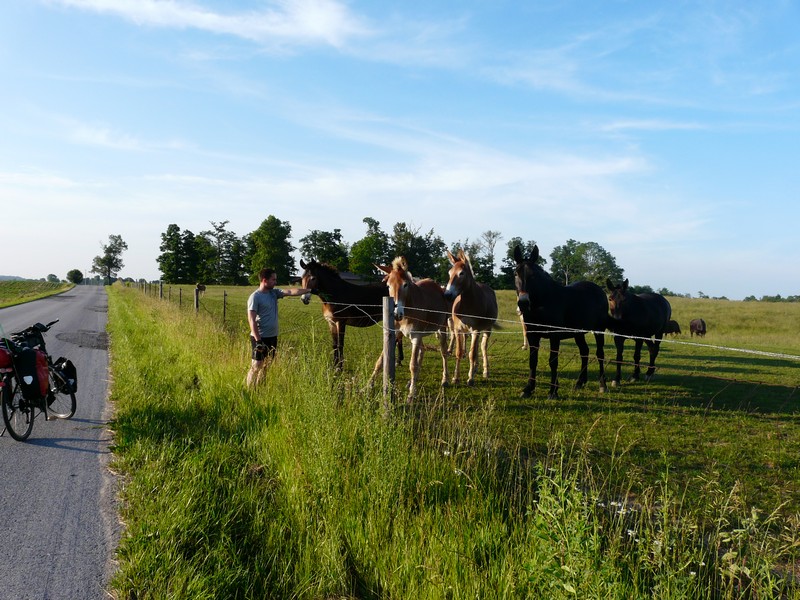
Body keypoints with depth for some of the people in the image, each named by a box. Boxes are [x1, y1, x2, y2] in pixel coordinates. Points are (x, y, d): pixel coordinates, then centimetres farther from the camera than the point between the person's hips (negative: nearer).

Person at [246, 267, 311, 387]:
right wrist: (258, 340, -22)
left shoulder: (274, 293, 7)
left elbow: (291, 291, -2)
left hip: (273, 337, 7)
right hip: (260, 337, -7)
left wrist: (309, 290, -14)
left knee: (267, 365, 14)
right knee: (256, 365, -4)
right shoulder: (255, 297, -13)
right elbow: (251, 320, -17)